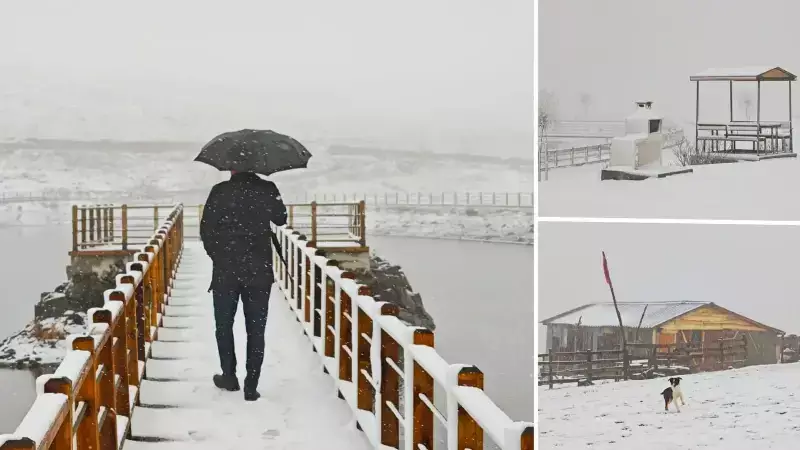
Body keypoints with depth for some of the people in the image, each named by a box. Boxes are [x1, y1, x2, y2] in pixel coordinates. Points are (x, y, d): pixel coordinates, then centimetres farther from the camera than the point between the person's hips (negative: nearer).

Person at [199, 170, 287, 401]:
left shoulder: (220, 191, -8)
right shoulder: (268, 190, -4)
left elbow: (206, 230, -5)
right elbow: (281, 219, 13)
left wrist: (217, 255, 10)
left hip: (225, 271, -1)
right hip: (259, 272, 1)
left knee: (224, 325, 18)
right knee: (256, 330, 6)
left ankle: (229, 376, 24)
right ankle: (251, 387, 6)